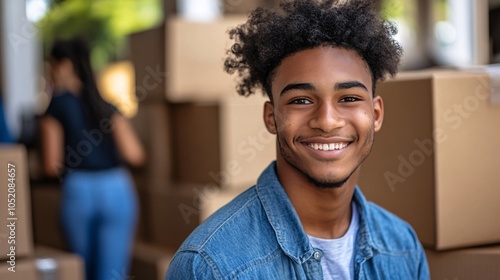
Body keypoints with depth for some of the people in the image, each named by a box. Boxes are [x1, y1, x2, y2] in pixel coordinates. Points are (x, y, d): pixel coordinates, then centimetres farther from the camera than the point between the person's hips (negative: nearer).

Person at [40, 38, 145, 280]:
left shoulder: (55, 108, 0)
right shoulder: (107, 106, 10)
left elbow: (52, 166, -5)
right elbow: (135, 155, 1)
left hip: (79, 190, -2)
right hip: (118, 189, 2)